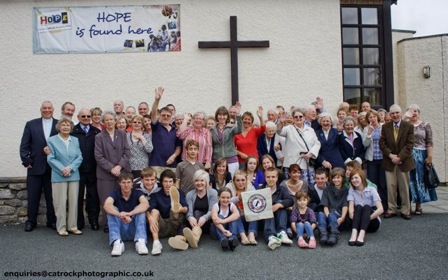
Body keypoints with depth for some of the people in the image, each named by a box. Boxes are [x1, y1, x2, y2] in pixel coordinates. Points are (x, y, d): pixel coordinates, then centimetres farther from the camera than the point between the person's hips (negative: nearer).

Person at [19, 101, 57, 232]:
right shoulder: (31, 124, 7)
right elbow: (24, 145, 4)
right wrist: (27, 161, -4)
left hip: (53, 167, -1)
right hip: (35, 167, 1)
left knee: (52, 196, 7)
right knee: (32, 196, 7)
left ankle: (52, 221, 18)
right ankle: (31, 221, 20)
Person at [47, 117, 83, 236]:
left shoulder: (75, 140, 10)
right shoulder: (52, 140, 0)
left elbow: (79, 157, 4)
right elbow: (50, 158, -5)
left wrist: (70, 168, -12)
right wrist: (62, 169, -15)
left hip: (74, 175, 3)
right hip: (59, 176, -3)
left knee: (74, 201, 6)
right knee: (60, 202, 0)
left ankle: (73, 226, 14)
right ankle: (61, 227, 10)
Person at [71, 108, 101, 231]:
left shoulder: (97, 132, 7)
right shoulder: (73, 131, 0)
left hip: (93, 170, 2)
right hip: (78, 169, -1)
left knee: (93, 196, 8)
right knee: (78, 196, 8)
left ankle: (94, 220, 18)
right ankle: (79, 222, 19)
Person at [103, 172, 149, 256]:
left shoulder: (137, 193, -5)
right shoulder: (115, 193, -6)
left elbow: (145, 204, -28)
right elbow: (107, 205, -28)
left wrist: (130, 213, -45)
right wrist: (120, 215, -48)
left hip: (134, 230, 0)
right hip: (120, 230, 0)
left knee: (140, 209, -23)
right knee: (112, 210, -22)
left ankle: (140, 242, -37)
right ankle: (117, 242, -36)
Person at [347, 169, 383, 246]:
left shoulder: (371, 190, -4)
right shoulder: (351, 190, 2)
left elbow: (380, 209, -14)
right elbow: (351, 207, -10)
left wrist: (367, 218, -21)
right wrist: (354, 218, -29)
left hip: (372, 223, -1)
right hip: (358, 223, 1)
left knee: (366, 207, -29)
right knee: (358, 207, -27)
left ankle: (361, 235, -52)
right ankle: (354, 233, -50)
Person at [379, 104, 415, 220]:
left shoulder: (409, 126, 0)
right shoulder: (385, 127, 6)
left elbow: (409, 144, -6)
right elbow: (382, 143, 1)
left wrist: (399, 157, -14)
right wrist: (390, 155, -12)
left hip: (403, 161, -1)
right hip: (389, 161, 1)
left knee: (404, 187, 5)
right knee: (391, 186, 3)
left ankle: (405, 210, 15)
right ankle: (391, 209, 12)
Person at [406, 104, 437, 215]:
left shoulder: (426, 125, 4)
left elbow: (429, 142, -1)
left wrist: (430, 156, -7)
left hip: (421, 156, 0)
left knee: (420, 179, 6)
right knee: (409, 180, 3)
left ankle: (418, 206, 16)